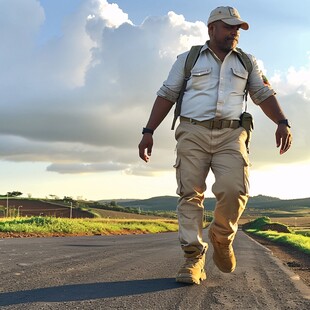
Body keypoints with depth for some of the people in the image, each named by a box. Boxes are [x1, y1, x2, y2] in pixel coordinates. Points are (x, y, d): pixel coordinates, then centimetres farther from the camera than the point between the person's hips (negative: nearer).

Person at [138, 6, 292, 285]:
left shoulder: (247, 62, 18)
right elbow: (167, 95, 7)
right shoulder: (188, 59, 12)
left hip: (230, 136, 1)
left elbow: (264, 94, 9)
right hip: (193, 133, 0)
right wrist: (148, 132, -3)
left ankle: (222, 237, 8)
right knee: (190, 194, -9)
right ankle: (194, 259, -5)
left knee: (234, 190, -19)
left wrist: (282, 123, -10)